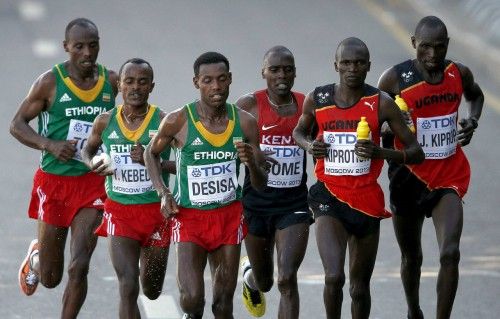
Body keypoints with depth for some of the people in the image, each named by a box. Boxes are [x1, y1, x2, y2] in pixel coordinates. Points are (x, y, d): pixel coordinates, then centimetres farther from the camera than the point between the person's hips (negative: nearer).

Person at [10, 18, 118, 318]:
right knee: (50, 278, 10)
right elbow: (17, 124, -4)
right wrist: (50, 145, -20)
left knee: (79, 267, -13)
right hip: (54, 182, -1)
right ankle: (35, 256, 47)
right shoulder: (50, 82, -8)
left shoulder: (111, 81, 1)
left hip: (93, 184, 1)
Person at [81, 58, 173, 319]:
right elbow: (89, 149, 19)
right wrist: (93, 165, -4)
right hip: (119, 211, 0)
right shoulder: (106, 122, -1)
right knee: (128, 287, -15)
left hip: (155, 211, 0)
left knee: (152, 291, 17)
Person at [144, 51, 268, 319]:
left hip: (229, 216, 2)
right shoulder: (178, 121, -11)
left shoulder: (245, 123, -4)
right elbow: (151, 153, 10)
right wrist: (163, 193, -3)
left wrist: (252, 164, -20)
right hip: (189, 217, -2)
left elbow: (261, 184, 2)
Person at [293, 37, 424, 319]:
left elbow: (416, 153, -2)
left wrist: (380, 152, -20)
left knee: (360, 288, 13)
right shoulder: (317, 100, -1)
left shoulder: (381, 103, -5)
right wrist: (310, 146, -4)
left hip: (367, 201, 1)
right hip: (329, 198, -1)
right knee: (334, 277, -21)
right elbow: (299, 132, 19)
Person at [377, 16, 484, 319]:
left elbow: (476, 95, 20)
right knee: (412, 257, 17)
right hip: (409, 176, -1)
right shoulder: (395, 78, -14)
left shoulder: (459, 74, -4)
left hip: (449, 176, 1)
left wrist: (472, 121, 1)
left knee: (450, 253, -18)